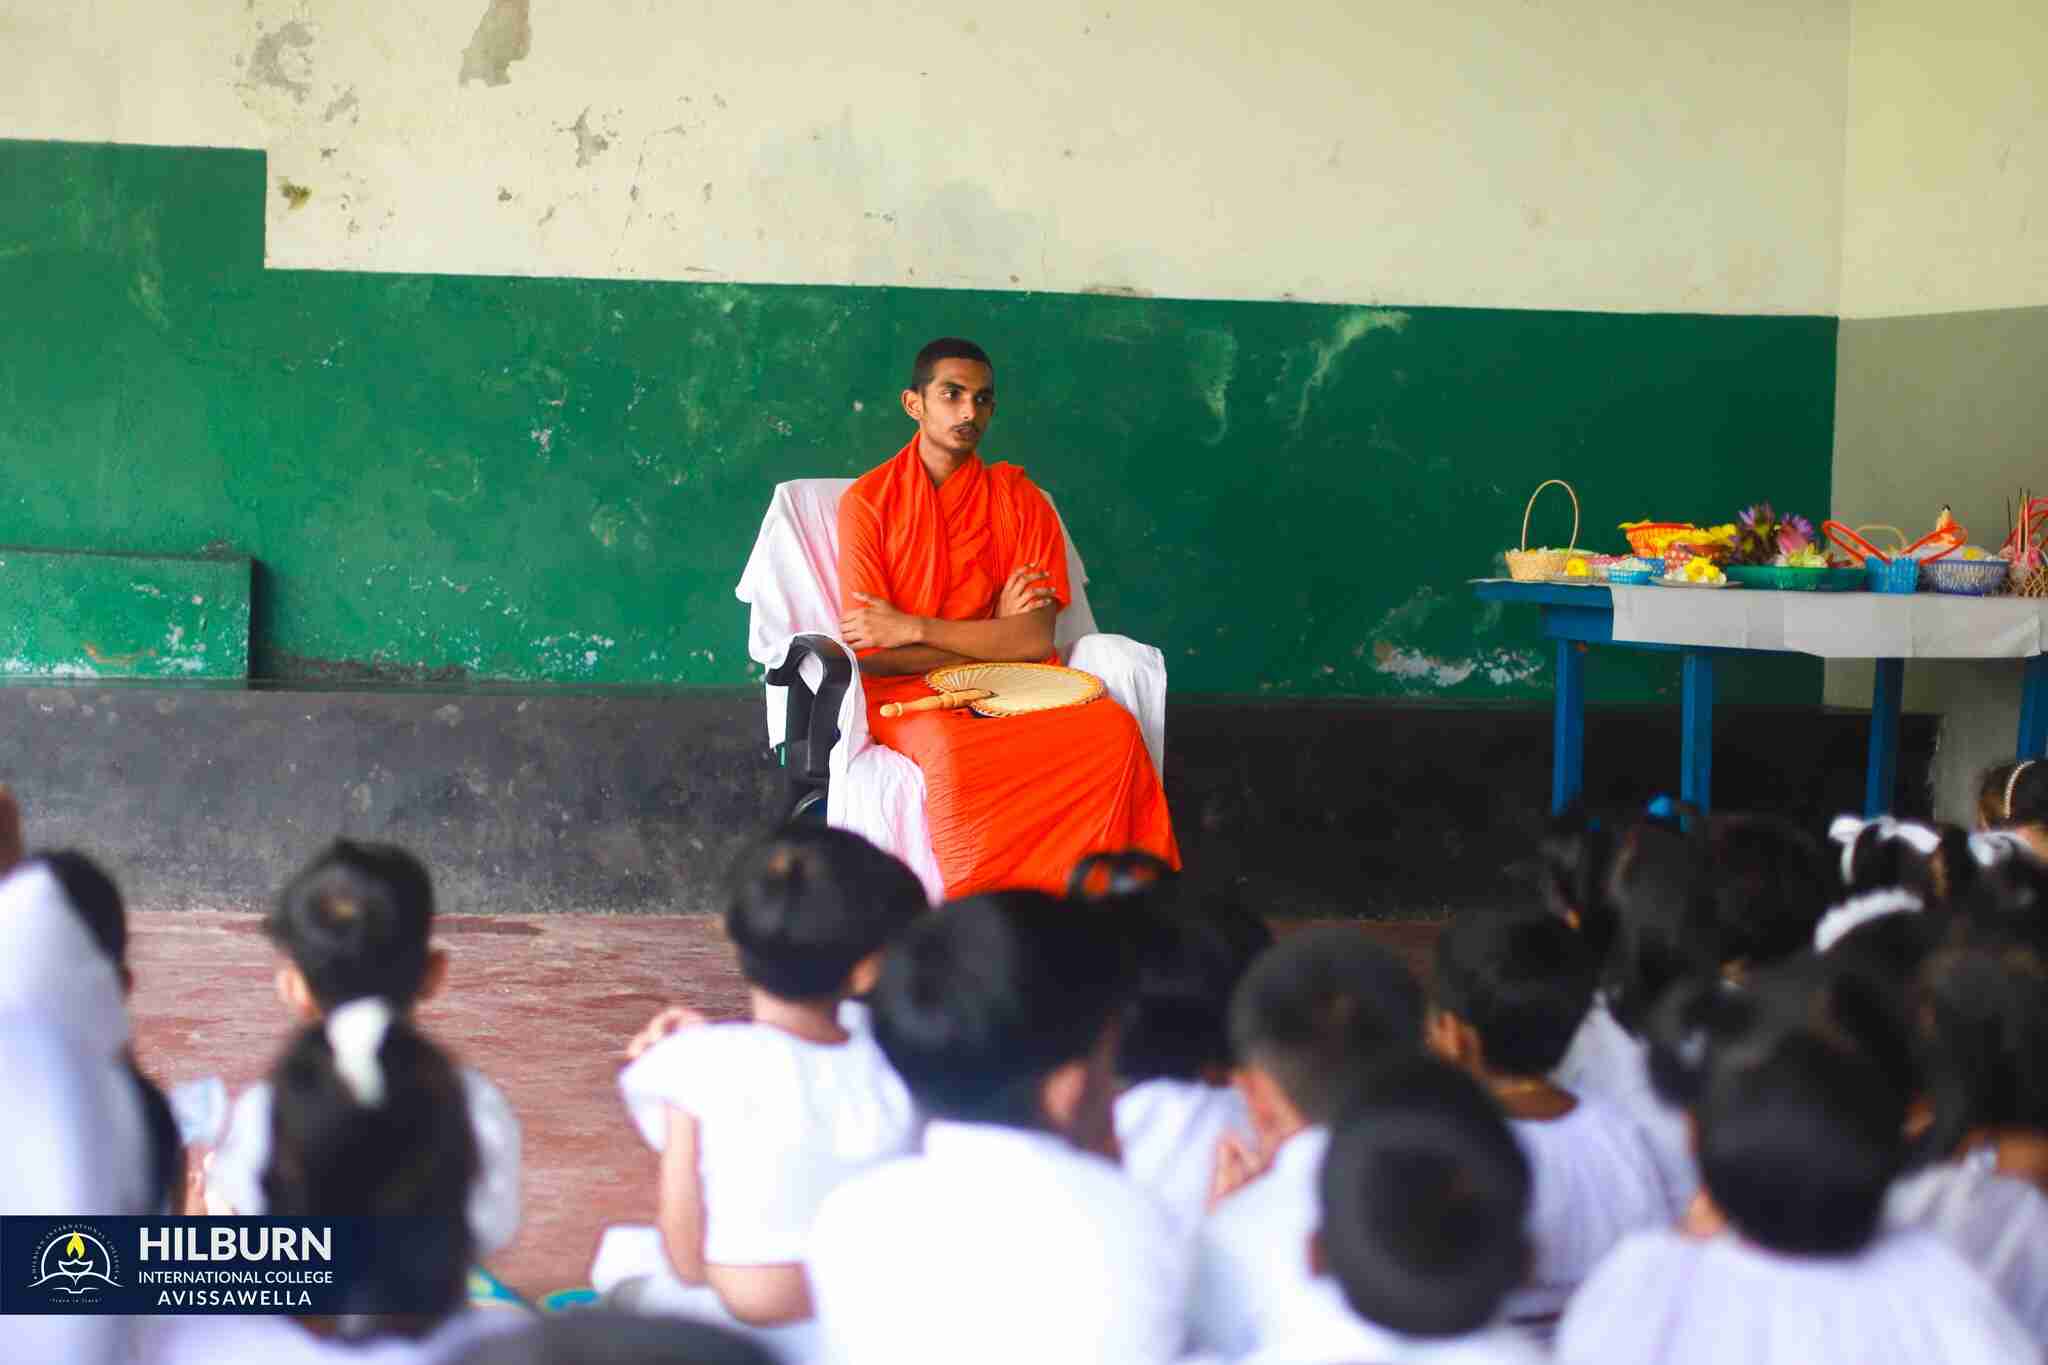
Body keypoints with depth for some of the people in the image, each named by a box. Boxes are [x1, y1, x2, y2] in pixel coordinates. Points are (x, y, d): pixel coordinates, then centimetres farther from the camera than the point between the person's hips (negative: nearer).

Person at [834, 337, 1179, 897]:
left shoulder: (1019, 499, 6)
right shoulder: (868, 501, -1)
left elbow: (1034, 640, -5)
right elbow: (871, 654, -7)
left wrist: (914, 629, -13)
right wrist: (994, 635, -6)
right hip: (907, 693, -3)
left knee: (1112, 729, -27)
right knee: (954, 748, -38)